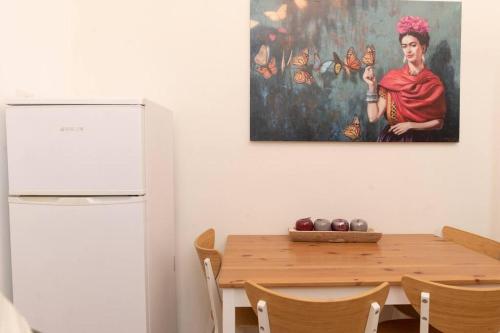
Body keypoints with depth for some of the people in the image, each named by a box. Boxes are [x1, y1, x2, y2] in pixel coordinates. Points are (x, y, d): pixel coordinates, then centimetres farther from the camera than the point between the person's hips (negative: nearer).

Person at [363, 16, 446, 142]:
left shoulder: (434, 83, -2)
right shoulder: (392, 78, -2)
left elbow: (438, 122, 2)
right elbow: (373, 117, -8)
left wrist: (410, 125, -9)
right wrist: (372, 85, -12)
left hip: (421, 139, 0)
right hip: (391, 138, 0)